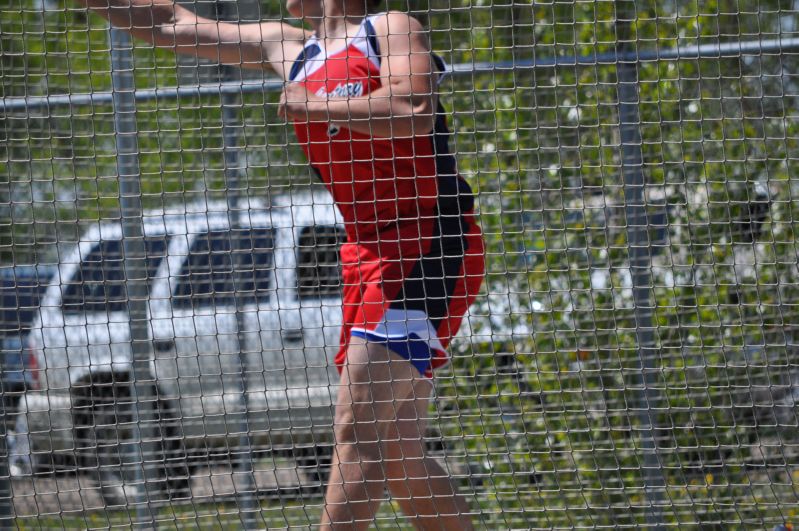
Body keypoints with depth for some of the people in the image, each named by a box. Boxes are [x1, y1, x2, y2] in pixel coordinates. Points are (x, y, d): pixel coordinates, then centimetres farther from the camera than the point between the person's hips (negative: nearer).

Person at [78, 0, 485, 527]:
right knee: (394, 453, 4)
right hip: (368, 255, 8)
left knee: (358, 428, -18)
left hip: (428, 242, -8)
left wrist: (311, 106, -12)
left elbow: (415, 110, -22)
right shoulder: (289, 48, 19)